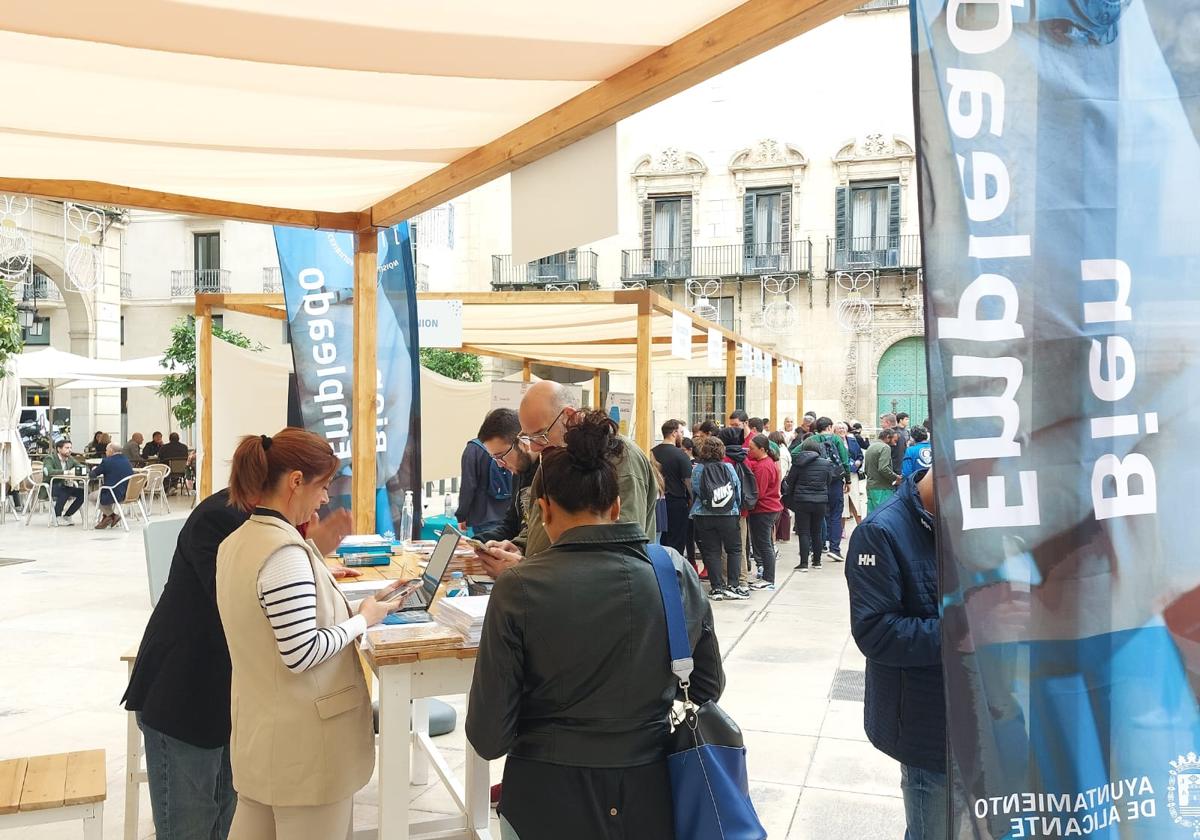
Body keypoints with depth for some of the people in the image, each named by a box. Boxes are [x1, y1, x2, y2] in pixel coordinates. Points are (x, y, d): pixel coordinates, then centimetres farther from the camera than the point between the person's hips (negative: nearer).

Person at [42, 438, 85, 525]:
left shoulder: (71, 459, 8)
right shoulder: (49, 458, -11)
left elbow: (84, 468, 6)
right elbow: (49, 471, -30)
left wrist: (78, 470, -18)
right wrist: (67, 472, -37)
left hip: (63, 486, 6)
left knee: (82, 492, -17)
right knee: (65, 491, -36)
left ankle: (67, 515, -1)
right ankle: (57, 517, -14)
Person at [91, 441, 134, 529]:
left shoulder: (107, 461, -12)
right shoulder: (127, 461, 10)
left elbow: (93, 475, -1)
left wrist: (94, 469, 20)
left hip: (116, 496, -7)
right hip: (128, 495, 8)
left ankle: (111, 515, 11)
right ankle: (106, 518, 30)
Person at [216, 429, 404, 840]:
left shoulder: (237, 541, 6)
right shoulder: (285, 551, -23)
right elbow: (302, 654, -25)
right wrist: (363, 619, -12)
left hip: (260, 729, 9)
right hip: (301, 742, -9)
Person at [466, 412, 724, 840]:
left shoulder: (518, 588, -18)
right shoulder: (677, 573, -9)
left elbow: (488, 736, -15)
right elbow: (709, 686, 5)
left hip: (548, 805, -3)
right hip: (650, 803, 3)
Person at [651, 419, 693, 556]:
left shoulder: (652, 452, 5)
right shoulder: (681, 455, -12)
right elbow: (688, 482, -14)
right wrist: (692, 500, -2)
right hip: (676, 502, -6)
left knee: (659, 543, 14)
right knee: (676, 544, 2)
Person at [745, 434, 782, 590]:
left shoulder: (763, 467, -21)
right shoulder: (769, 461, 10)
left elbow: (758, 492, -22)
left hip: (763, 511, -10)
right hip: (771, 508, 10)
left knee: (764, 545, -3)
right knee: (766, 545, 15)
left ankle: (769, 580, 2)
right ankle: (767, 576, 23)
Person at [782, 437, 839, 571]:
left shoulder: (798, 463, -6)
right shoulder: (826, 463, -1)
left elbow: (789, 482, 1)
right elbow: (829, 481, 8)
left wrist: (789, 498, 19)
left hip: (801, 501, -2)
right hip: (820, 502, 3)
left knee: (803, 533, 1)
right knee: (816, 532, 15)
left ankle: (804, 563, -4)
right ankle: (817, 561, 21)